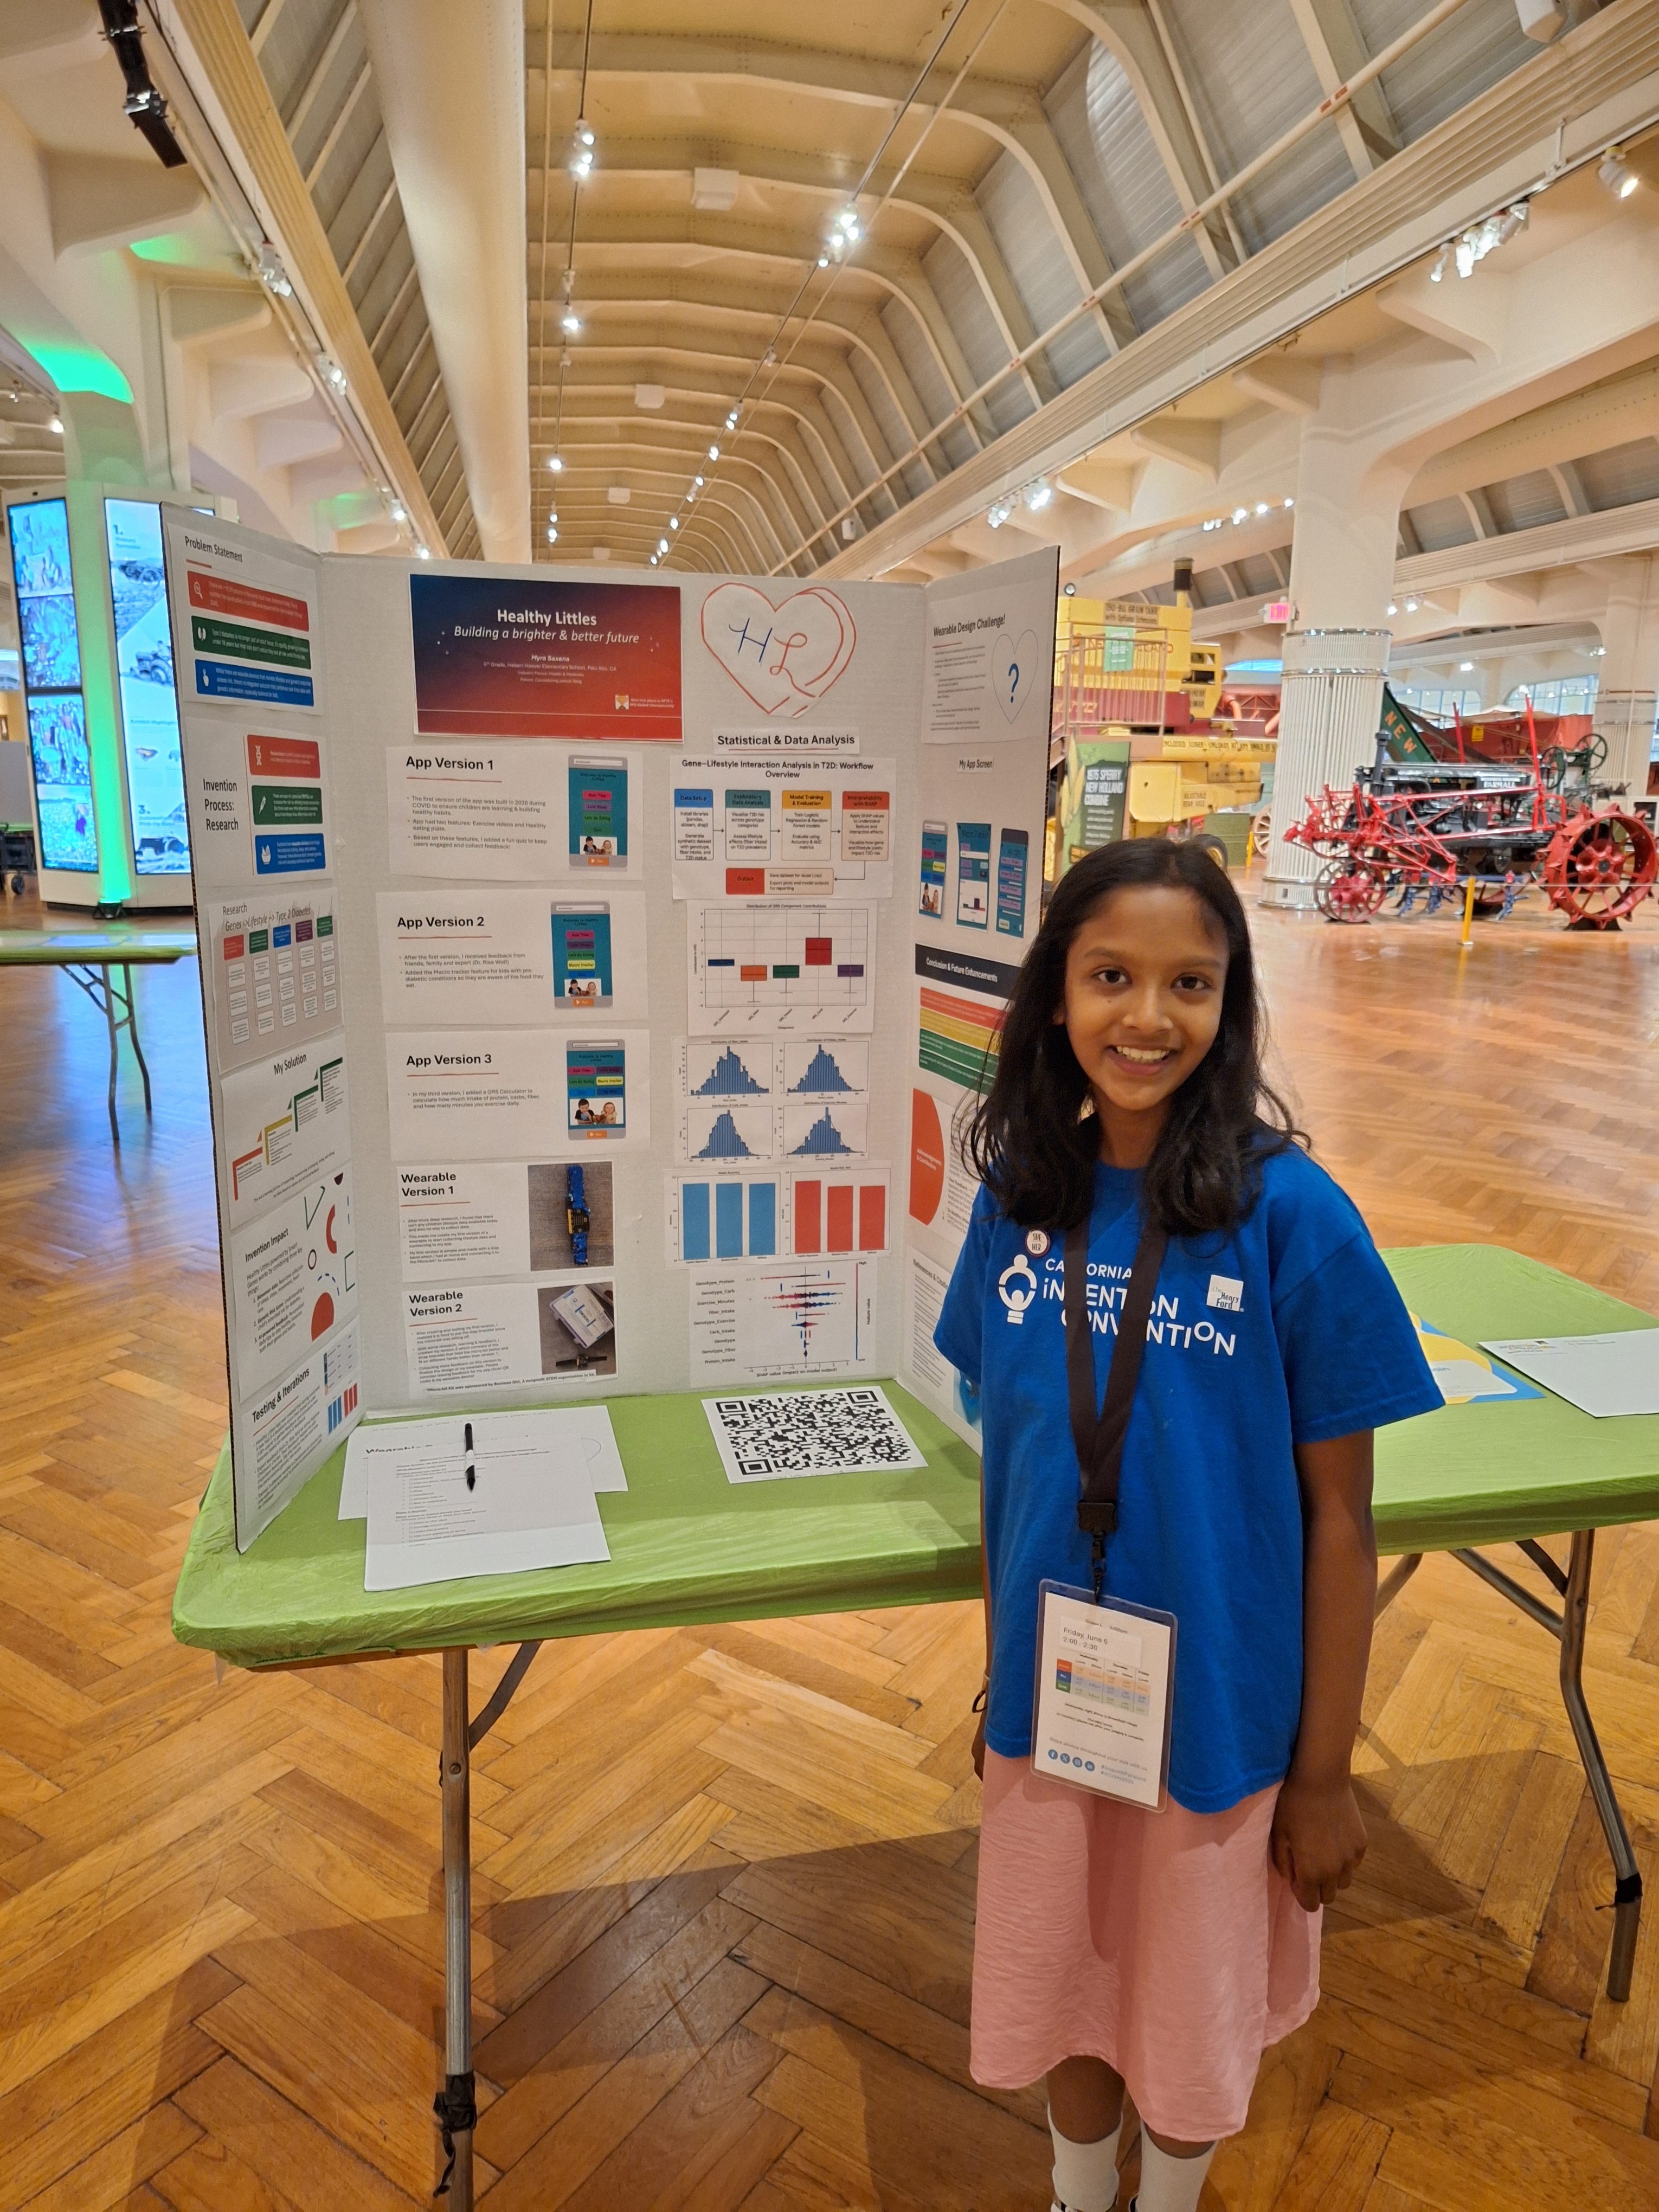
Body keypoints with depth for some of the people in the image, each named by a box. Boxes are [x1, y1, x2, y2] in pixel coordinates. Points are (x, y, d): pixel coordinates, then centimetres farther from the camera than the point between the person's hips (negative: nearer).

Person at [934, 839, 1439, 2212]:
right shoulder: (1021, 1195, -8)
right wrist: (996, 1675, 9)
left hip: (1222, 1710, -3)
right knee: (1063, 1987, 24)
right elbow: (1009, 1456, 2)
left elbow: (1339, 1511, -12)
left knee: (1194, 2012, 22)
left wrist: (1327, 1771, -6)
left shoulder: (1290, 1212, -19)